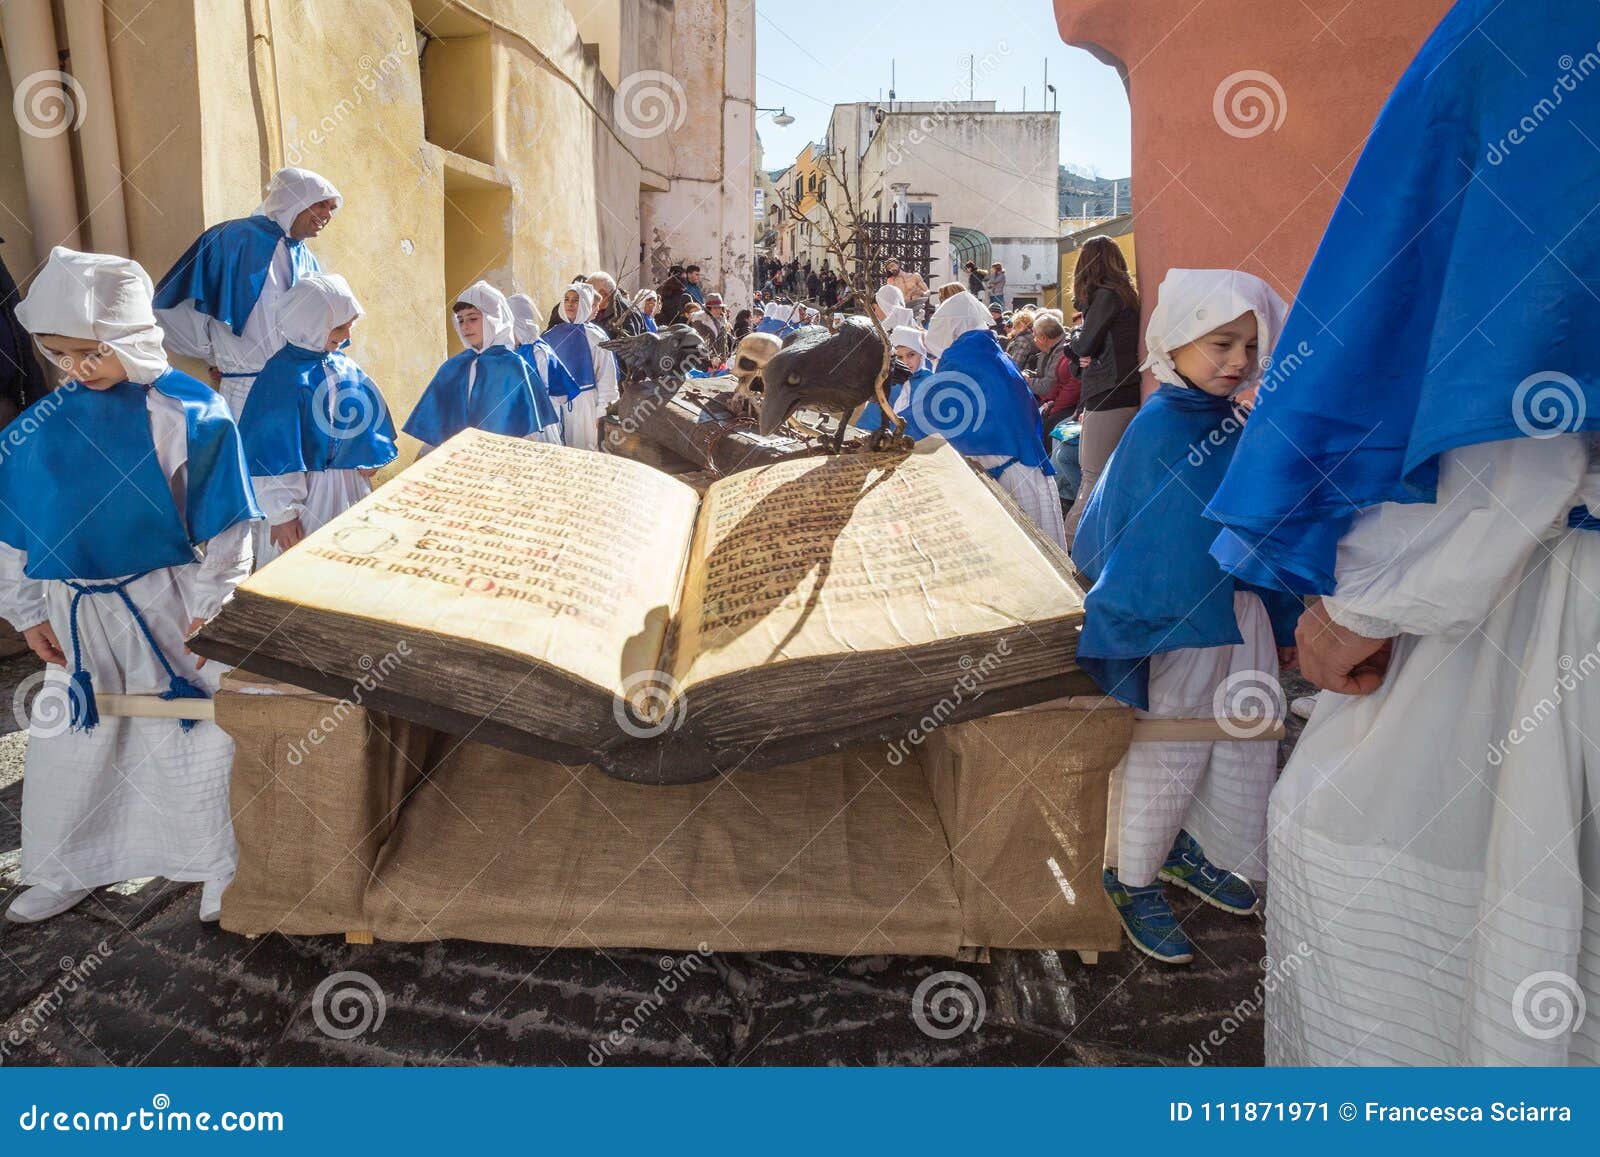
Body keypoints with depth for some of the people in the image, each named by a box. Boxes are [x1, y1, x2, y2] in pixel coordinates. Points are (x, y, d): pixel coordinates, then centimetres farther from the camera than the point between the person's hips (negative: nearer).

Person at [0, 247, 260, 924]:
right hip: (76, 614, 4)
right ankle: (69, 870, 38)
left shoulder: (189, 412, -13)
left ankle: (219, 866, 27)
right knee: (69, 743, 17)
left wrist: (210, 603, -10)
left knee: (194, 739, 7)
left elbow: (222, 522, -9)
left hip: (170, 609, -4)